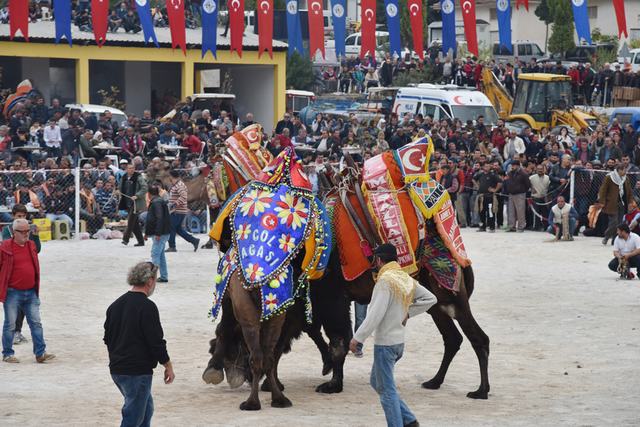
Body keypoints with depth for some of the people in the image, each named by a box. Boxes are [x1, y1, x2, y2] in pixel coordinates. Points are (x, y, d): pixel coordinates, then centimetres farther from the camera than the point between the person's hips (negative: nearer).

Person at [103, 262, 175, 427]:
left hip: (116, 369, 8)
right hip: (137, 371, -8)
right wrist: (168, 366, -4)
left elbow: (108, 338, 17)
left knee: (146, 407, 23)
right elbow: (156, 342, -16)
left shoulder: (115, 305, 9)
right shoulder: (147, 307, -16)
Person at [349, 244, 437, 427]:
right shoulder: (407, 279, 7)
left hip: (385, 343, -9)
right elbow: (430, 299, 15)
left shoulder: (386, 280, -18)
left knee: (387, 390, -1)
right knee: (377, 383, 20)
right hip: (398, 341, 9)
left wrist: (358, 338, -18)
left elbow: (375, 314, -23)